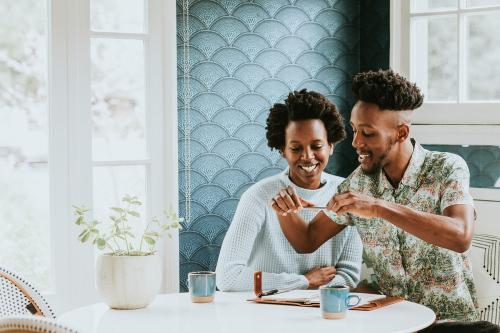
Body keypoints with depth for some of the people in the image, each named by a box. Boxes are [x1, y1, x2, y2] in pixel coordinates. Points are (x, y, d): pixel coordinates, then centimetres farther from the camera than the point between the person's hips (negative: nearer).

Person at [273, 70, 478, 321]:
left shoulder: (447, 169, -11)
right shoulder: (358, 182, 1)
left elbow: (461, 237, -29)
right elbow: (307, 241, 8)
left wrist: (380, 207, -35)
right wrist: (285, 212, -13)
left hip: (449, 319, -4)